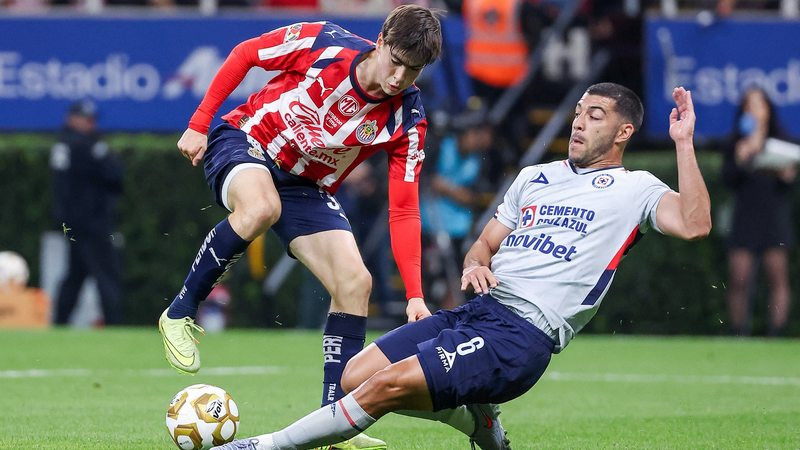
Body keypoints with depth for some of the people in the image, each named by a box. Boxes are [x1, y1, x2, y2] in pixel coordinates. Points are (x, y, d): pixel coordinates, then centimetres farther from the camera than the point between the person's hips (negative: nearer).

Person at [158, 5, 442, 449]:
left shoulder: (407, 121, -15)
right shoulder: (323, 45, -23)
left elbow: (403, 209, -12)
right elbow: (244, 54, -7)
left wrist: (415, 295, -20)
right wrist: (198, 123, -8)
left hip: (307, 188, 4)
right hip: (244, 143, -4)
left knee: (354, 283, -12)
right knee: (261, 208, -39)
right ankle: (179, 314, -20)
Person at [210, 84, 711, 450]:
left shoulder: (633, 188, 2)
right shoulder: (534, 177, 22)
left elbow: (694, 223, -16)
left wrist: (684, 143, -18)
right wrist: (476, 264, 3)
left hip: (521, 336, -8)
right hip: (477, 311, 8)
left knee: (388, 384, -22)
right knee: (355, 378, -4)